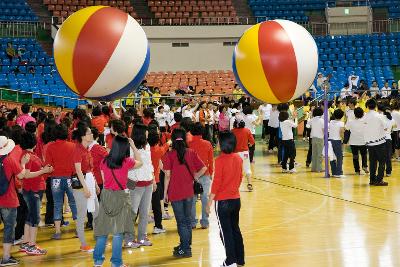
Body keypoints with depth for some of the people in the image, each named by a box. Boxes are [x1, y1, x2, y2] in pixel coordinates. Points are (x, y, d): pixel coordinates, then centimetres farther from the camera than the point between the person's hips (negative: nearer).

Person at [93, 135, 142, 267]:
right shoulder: (127, 161, -9)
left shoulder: (104, 161, 0)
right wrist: (133, 146, 13)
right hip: (120, 196, -4)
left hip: (106, 195, 4)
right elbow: (140, 162, 11)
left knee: (103, 228, 10)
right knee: (118, 230, 0)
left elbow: (104, 180, 5)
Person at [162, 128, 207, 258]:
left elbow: (168, 175, -11)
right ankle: (185, 245, 28)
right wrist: (194, 177, 8)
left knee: (181, 222, 3)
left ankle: (185, 249, 5)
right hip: (189, 192, 4)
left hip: (175, 193, -4)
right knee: (187, 220, 17)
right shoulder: (191, 153, 0)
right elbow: (203, 168, -5)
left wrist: (165, 192, -3)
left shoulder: (169, 155, -10)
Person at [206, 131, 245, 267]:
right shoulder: (238, 158, 1)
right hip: (236, 199, 6)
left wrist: (209, 202, -10)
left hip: (223, 201, -6)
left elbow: (216, 183, -17)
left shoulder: (220, 160, -17)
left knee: (226, 232, 4)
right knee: (235, 229, 17)